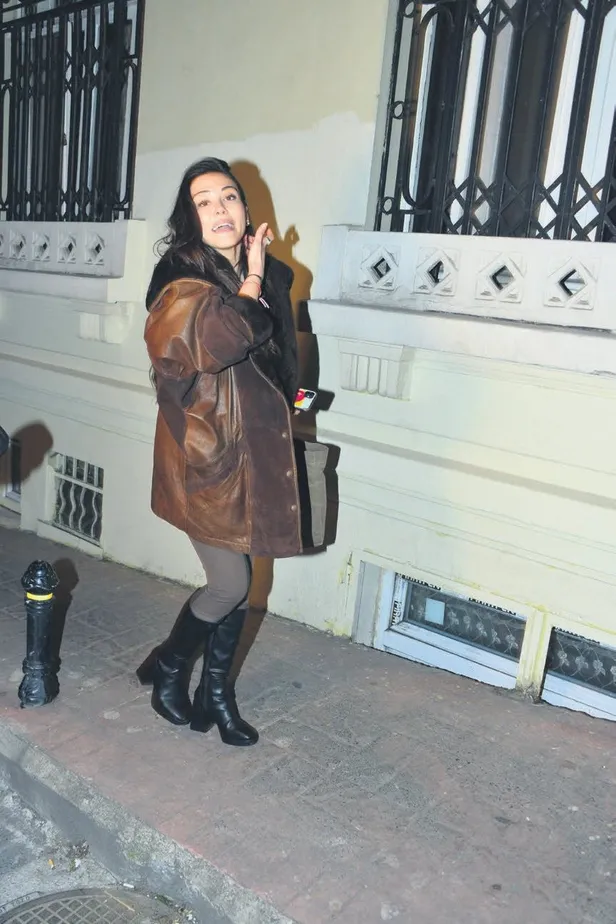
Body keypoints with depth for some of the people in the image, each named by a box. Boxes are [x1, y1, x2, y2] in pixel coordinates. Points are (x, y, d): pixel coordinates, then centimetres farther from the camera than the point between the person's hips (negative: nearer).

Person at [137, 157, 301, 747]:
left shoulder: (271, 275, 8)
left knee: (238, 581, 12)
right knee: (229, 584, -3)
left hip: (256, 447, 6)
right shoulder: (179, 277, -10)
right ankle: (166, 669, 25)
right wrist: (252, 280, -14)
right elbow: (219, 341, -28)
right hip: (204, 452, -6)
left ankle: (217, 693, 30)